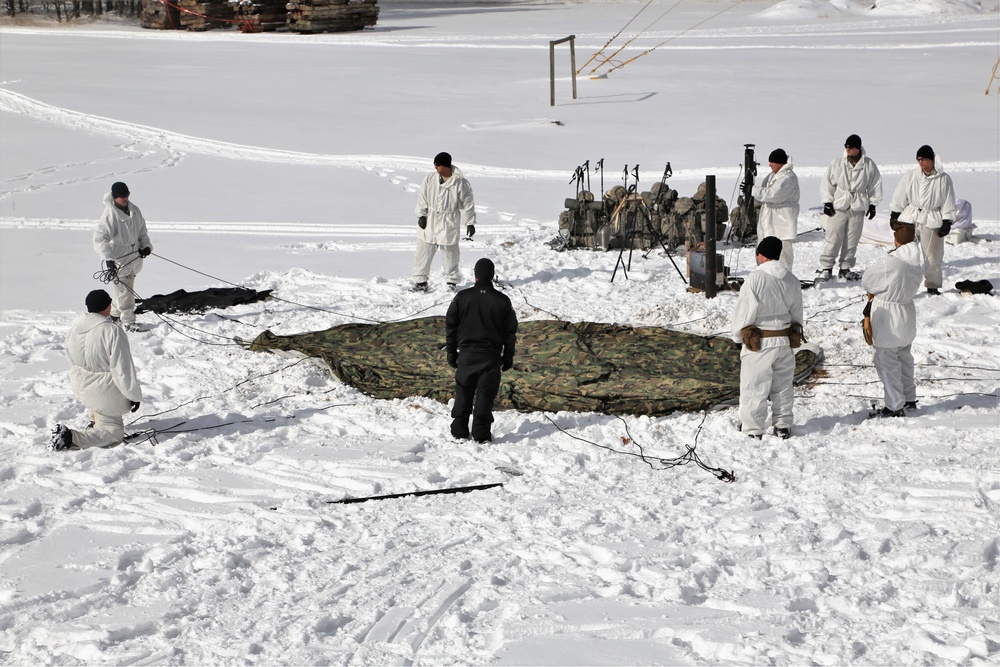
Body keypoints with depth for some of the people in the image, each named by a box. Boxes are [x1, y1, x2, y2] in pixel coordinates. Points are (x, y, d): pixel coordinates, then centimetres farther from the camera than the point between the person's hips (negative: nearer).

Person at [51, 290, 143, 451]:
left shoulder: (75, 329, -5)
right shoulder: (112, 331, -27)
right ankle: (71, 437, -13)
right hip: (105, 393, -7)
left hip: (81, 388, 8)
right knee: (113, 433, 6)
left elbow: (71, 358, 11)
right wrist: (134, 395, -10)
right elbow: (123, 369, -23)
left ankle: (95, 421, 43)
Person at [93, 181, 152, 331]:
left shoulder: (134, 210, 4)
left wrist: (146, 245, 3)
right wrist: (108, 259, -33)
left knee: (126, 289, 17)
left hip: (133, 257, 7)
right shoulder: (109, 215, -19)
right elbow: (99, 239, -24)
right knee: (125, 291, -7)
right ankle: (128, 322, 0)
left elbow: (142, 231, 20)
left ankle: (115, 314, 34)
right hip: (118, 260, -7)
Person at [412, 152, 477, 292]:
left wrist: (470, 222, -4)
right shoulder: (430, 178, -2)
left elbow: (467, 203, -4)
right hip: (429, 222, 3)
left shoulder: (460, 183, -11)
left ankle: (452, 281, 20)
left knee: (450, 254, 6)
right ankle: (420, 280, 14)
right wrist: (421, 215, -2)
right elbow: (422, 197, 5)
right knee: (423, 252, 5)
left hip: (449, 224, -3)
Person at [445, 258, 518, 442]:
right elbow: (510, 332, 3)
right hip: (491, 356, -1)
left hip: (466, 354, 1)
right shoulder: (502, 301, -3)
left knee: (463, 393, 11)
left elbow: (450, 328, 3)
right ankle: (481, 434, 1)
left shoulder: (461, 297, -3)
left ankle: (459, 430, 13)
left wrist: (452, 353, 12)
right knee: (485, 394, 2)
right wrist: (508, 358, 12)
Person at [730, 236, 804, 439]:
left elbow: (745, 310, -13)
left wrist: (738, 335, 1)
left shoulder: (755, 278, -18)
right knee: (783, 385, 16)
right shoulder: (792, 280, 2)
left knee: (754, 385, 5)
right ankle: (783, 425, 24)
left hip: (759, 342, -6)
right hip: (785, 340, 6)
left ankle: (753, 428, 10)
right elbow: (797, 312, 10)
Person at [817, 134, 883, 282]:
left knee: (852, 240, 7)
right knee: (833, 238, -6)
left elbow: (875, 185, 8)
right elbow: (827, 182, 3)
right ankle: (826, 267, -1)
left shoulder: (869, 165, -1)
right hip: (838, 206, -1)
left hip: (858, 208, 1)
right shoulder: (837, 163, -2)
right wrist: (827, 202, -2)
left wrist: (872, 204, 7)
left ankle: (845, 268, 17)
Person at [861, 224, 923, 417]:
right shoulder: (916, 263, -3)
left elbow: (866, 282, -12)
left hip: (888, 316, -8)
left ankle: (894, 407, 8)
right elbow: (914, 285, 7)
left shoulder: (888, 264, -26)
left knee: (887, 362, 3)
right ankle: (909, 399, 36)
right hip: (907, 312, 8)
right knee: (904, 358, 23)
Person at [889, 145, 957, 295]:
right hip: (909, 219, 1)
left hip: (932, 221, -1)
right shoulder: (910, 176, 0)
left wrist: (947, 222, -6)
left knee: (933, 255, 8)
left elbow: (948, 203, -1)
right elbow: (899, 197, 8)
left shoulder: (943, 179, -4)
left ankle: (932, 285, 21)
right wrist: (894, 215, 6)